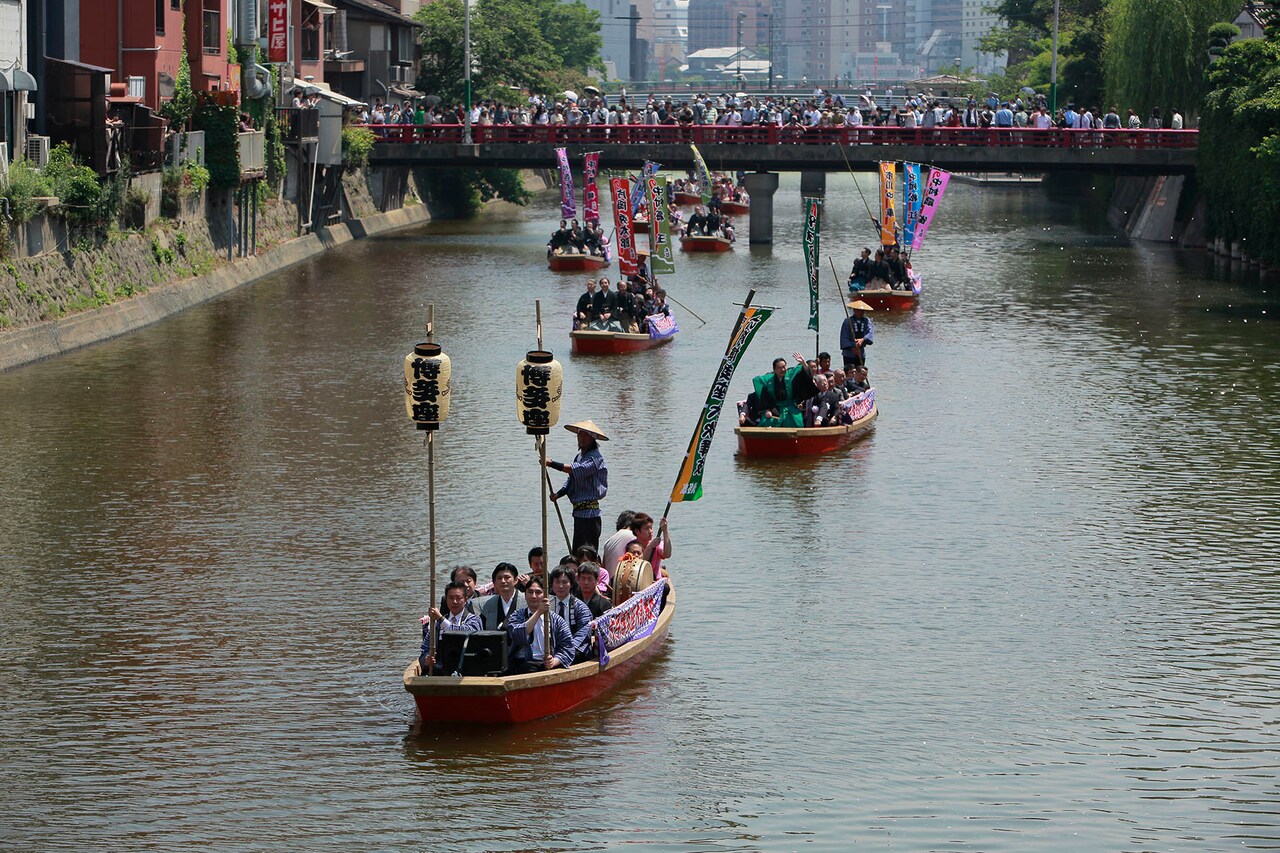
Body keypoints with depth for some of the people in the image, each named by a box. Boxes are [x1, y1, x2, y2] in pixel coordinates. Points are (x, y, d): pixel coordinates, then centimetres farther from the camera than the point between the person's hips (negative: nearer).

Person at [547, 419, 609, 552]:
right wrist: (558, 493, 1)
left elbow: (577, 470, -27)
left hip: (589, 512, -9)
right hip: (579, 511, 9)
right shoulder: (579, 456, 18)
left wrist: (552, 464, -27)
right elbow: (571, 480, 18)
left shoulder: (596, 457, -11)